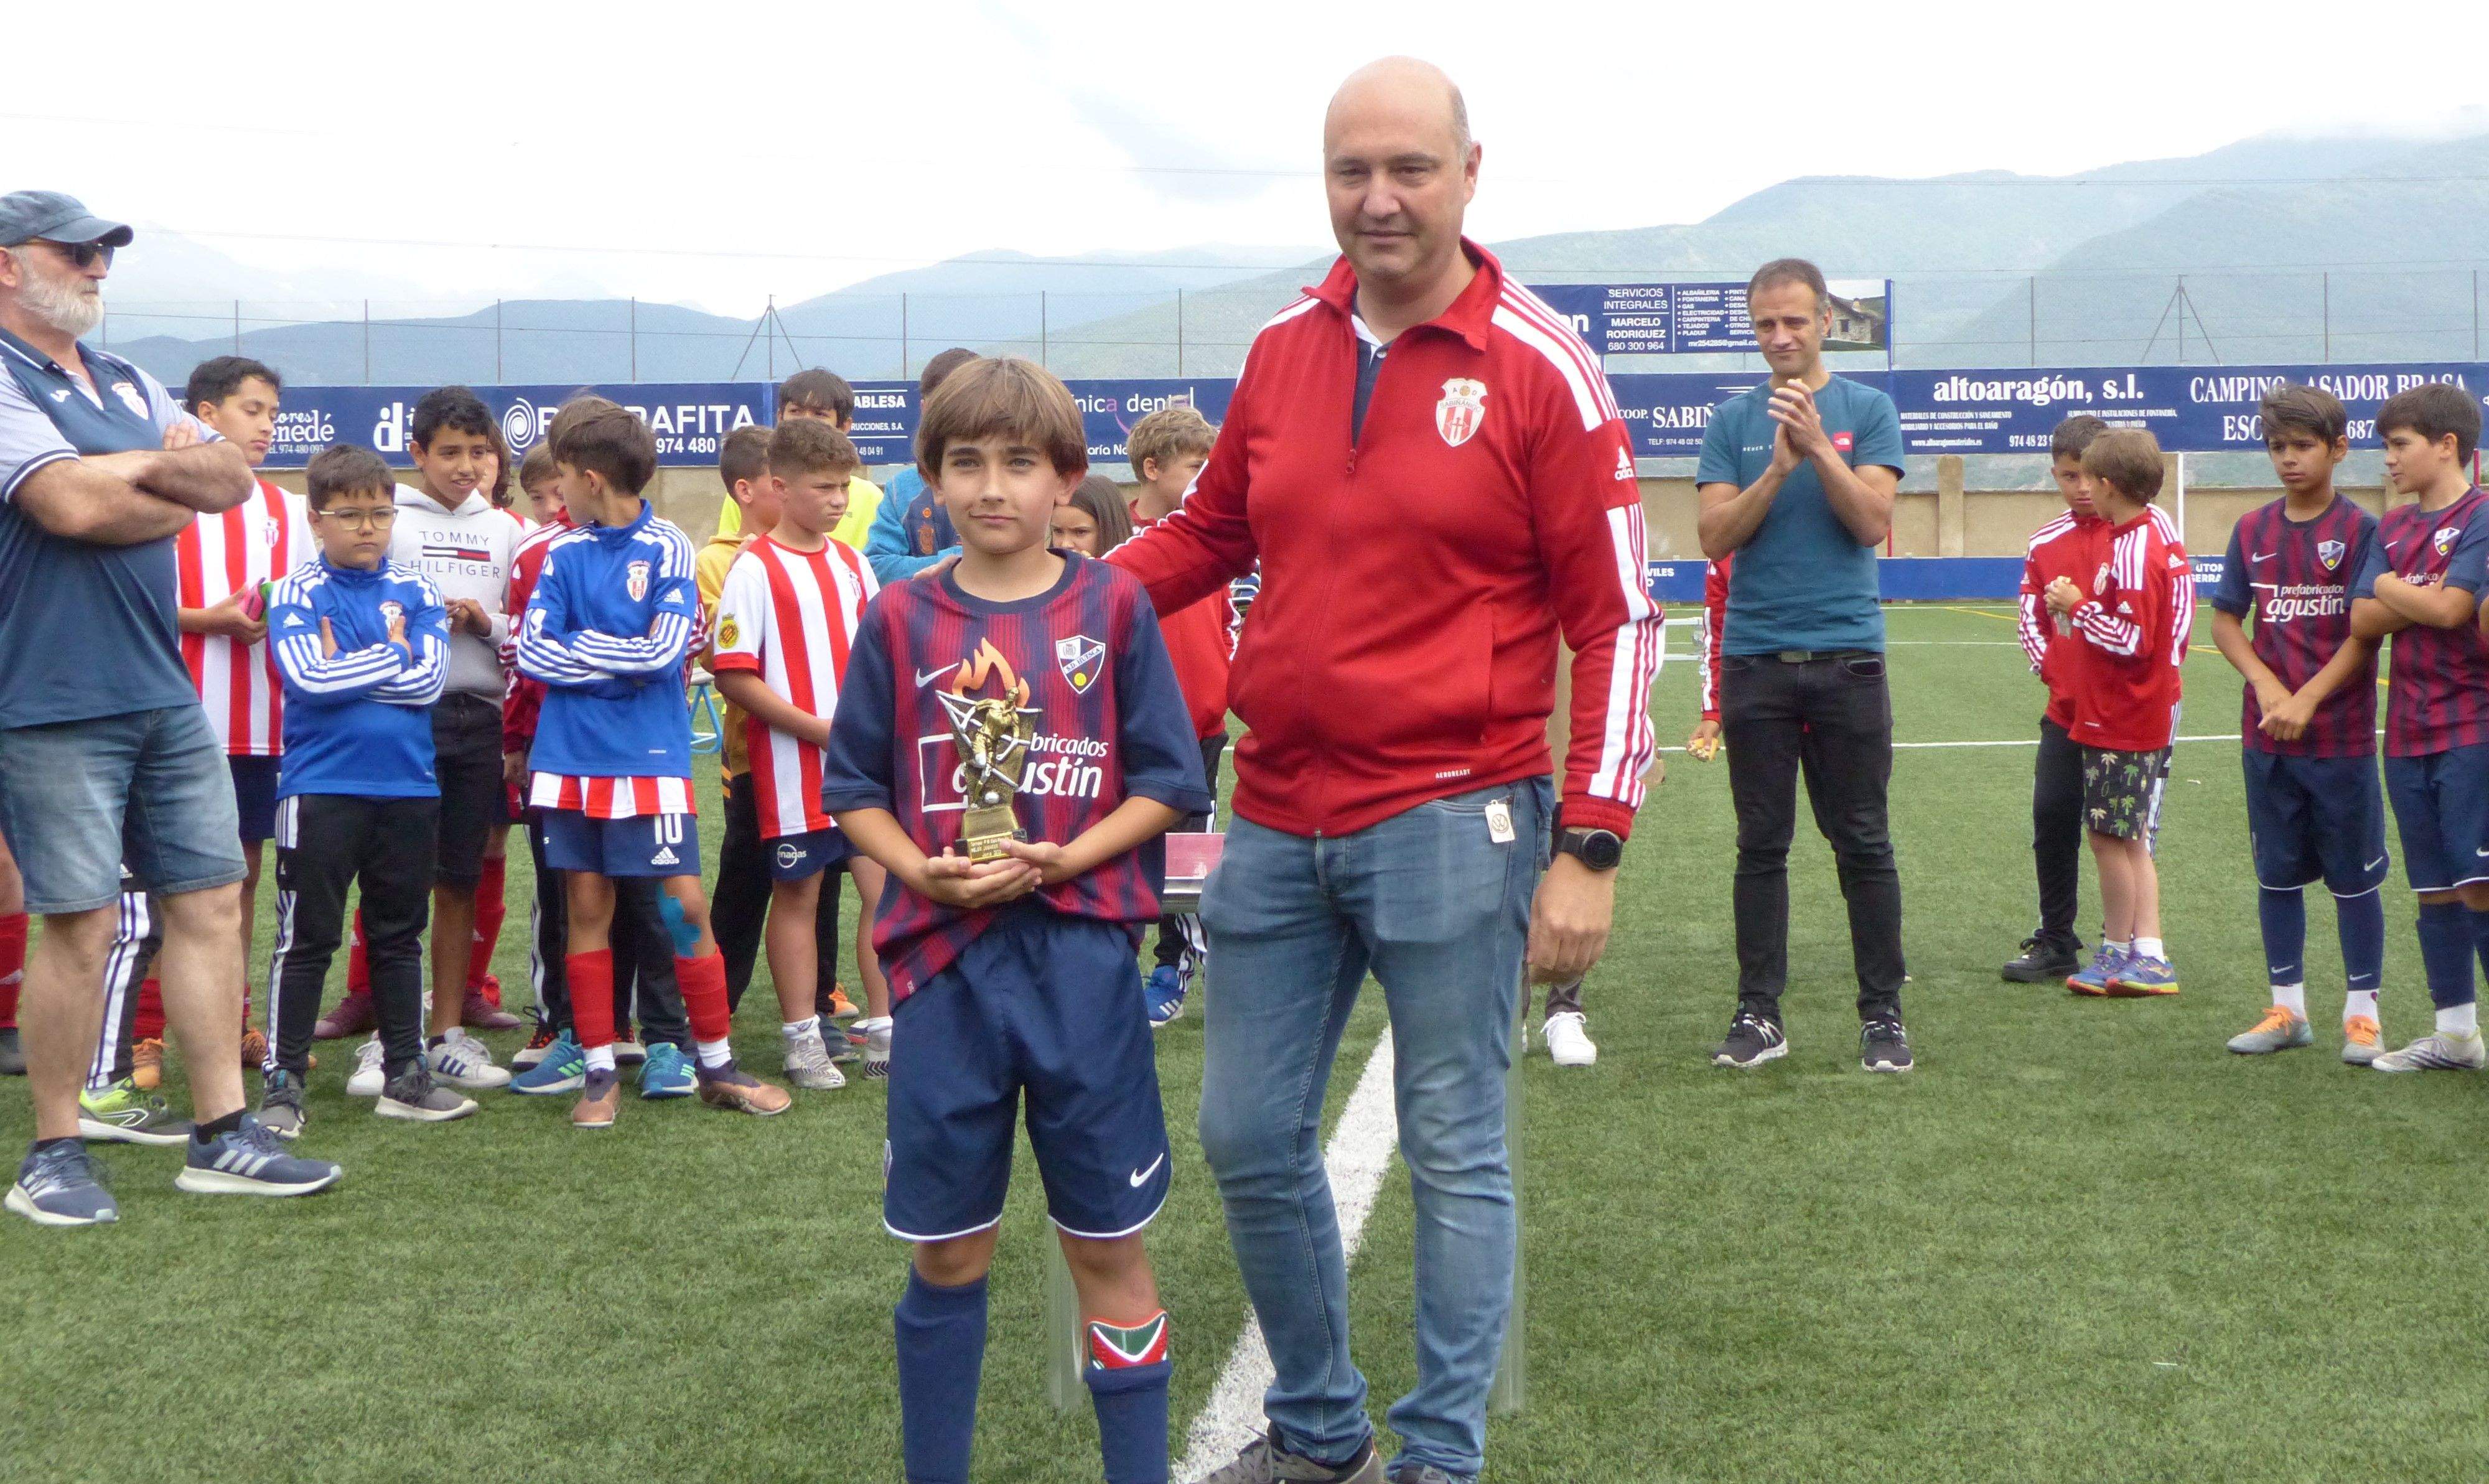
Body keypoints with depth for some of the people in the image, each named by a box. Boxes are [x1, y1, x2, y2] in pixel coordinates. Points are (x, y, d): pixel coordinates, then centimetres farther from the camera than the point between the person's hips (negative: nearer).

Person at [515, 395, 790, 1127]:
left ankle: (717, 1064, 11)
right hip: (570, 758, 3)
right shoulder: (564, 553, 6)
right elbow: (532, 650, -2)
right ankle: (599, 1071, 16)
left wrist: (579, 647, -6)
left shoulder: (666, 548, -4)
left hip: (649, 758, -3)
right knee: (588, 908, 7)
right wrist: (618, 659, -9)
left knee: (686, 905, -2)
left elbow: (663, 649, -13)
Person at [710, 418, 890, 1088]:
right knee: (797, 895, 5)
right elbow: (732, 675, -12)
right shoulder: (755, 568, -8)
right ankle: (802, 1040, 15)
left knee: (887, 887, 3)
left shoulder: (852, 564, 11)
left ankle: (884, 1032, 13)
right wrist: (819, 729, -15)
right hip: (792, 766, -5)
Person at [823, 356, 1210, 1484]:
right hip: (945, 962, 2)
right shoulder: (900, 620, 4)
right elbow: (854, 788, 7)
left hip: (1081, 960, -1)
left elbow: (1166, 782, 0)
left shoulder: (1113, 608, 0)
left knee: (1108, 1244, 6)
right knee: (947, 1251, 11)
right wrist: (922, 869, -10)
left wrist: (1063, 859, -14)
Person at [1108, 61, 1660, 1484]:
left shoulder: (1539, 367, -8)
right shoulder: (1282, 349, 7)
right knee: (1250, 1140, 12)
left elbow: (1617, 620, -8)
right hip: (1277, 820, 6)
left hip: (1450, 821, -5)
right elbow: (1209, 531, 21)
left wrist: (1589, 848, -12)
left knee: (1456, 1157, 5)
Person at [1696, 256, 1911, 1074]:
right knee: (1761, 846, 5)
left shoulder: (1867, 410, 4)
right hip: (1755, 659, 1)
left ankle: (1882, 1015, 11)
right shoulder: (1733, 420, 8)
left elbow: (1874, 522, -7)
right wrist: (1778, 469, -14)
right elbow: (1715, 536, -2)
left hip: (1847, 656, -1)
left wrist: (1819, 446, -17)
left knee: (1863, 845, 3)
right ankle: (1759, 1015, 12)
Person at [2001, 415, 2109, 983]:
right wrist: (2053, 670, 0)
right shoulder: (2047, 541, 7)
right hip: (2069, 707, 4)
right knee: (2053, 815, 0)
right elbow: (2029, 613, 13)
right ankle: (2056, 942, 10)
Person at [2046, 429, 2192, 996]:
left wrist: (2077, 606, -13)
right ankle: (2148, 955, 13)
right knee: (2131, 841, 12)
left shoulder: (2132, 549, -18)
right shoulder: (2156, 533, 11)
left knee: (2109, 837, 1)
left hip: (2121, 721, -10)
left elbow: (2132, 639, -22)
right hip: (2149, 714, 10)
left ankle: (2117, 952, 11)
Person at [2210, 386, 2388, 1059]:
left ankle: (2361, 1012, 13)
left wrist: (2307, 699, -17)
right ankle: (2288, 1008, 21)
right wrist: (2266, 684, -9)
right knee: (2276, 873, 10)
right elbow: (2224, 619, 6)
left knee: (2355, 877, 4)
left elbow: (2367, 631, -11)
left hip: (2342, 737, -4)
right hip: (2266, 737, 4)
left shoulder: (2360, 530, -6)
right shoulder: (2253, 530, 6)